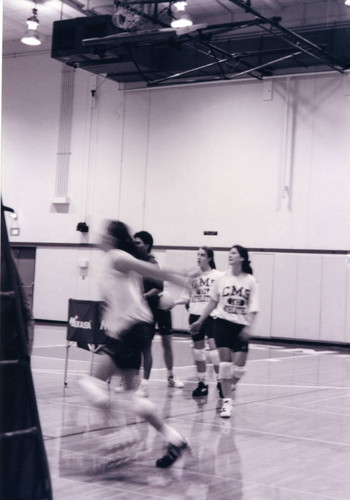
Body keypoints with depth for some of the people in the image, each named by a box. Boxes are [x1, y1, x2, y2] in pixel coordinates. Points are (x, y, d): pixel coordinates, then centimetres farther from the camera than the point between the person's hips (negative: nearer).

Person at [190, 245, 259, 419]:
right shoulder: (222, 278, 2)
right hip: (223, 323, 0)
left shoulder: (250, 281, -1)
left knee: (239, 366, -4)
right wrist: (200, 321, 11)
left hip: (241, 326, 0)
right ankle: (226, 401, 2)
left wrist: (248, 327, -16)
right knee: (225, 362, -6)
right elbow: (213, 302, 11)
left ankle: (230, 386, 27)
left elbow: (253, 308, -4)